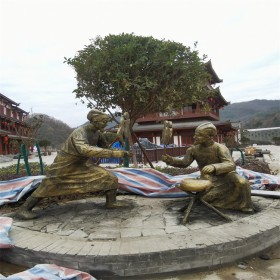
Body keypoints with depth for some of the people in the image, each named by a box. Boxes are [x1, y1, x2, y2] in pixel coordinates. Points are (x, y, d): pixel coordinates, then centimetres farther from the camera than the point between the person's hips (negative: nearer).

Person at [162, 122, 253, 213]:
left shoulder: (220, 148, -25)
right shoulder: (193, 149, -12)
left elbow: (231, 165, -35)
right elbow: (184, 163, -3)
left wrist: (214, 167, -55)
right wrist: (170, 160, -21)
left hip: (225, 175, -4)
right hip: (208, 180, 4)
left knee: (242, 183, -28)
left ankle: (245, 206, 0)